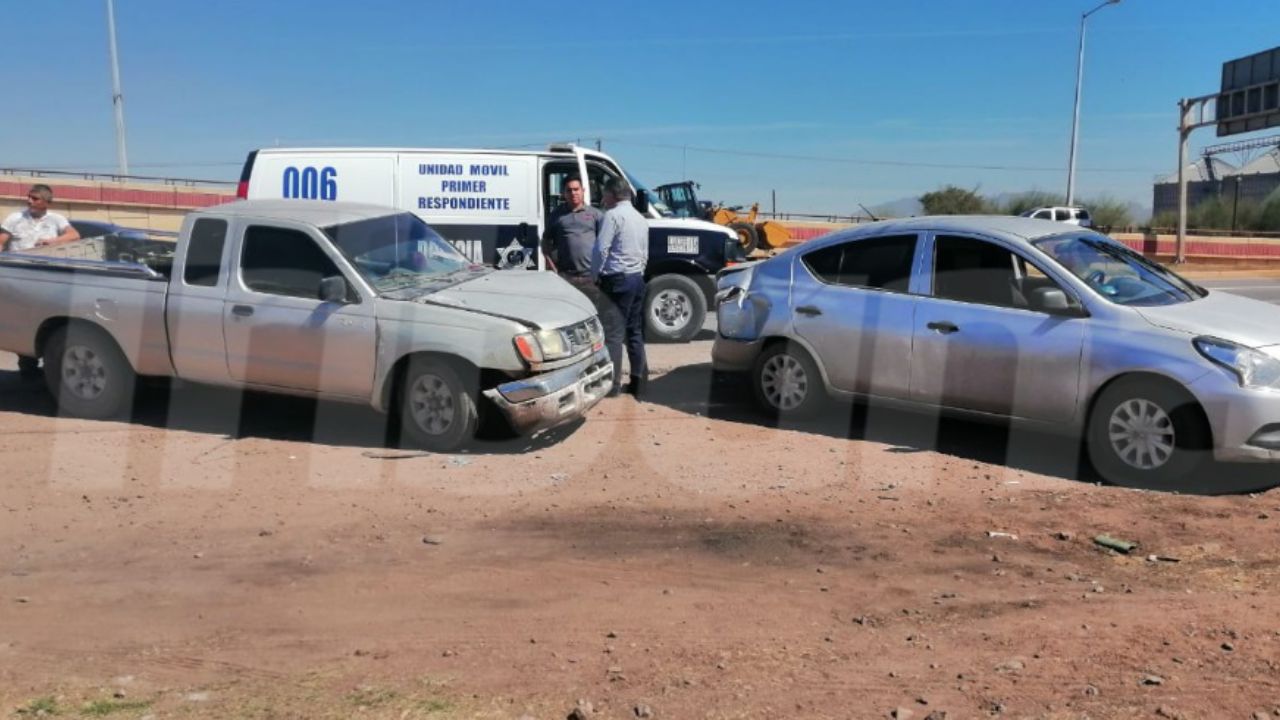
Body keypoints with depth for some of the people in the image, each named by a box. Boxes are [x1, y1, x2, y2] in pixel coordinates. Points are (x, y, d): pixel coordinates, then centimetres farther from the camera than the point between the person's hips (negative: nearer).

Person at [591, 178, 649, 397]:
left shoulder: (613, 215, -10)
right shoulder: (640, 218, 17)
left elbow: (601, 249, -17)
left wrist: (594, 276, -6)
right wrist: (637, 273, 19)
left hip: (616, 280, -9)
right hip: (637, 279, 9)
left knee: (612, 333, -6)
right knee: (635, 332, 12)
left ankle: (612, 384, -6)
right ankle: (638, 382, 16)